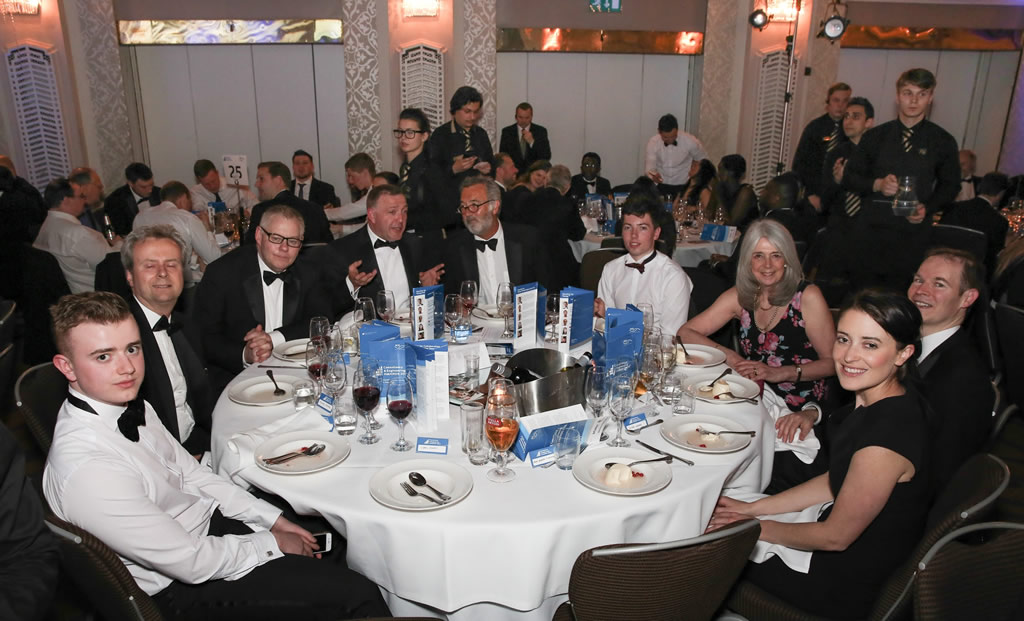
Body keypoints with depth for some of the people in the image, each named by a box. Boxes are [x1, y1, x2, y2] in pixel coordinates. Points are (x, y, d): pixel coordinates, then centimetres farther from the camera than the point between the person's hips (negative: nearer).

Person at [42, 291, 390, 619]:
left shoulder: (131, 406, -4)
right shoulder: (85, 469, -31)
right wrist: (273, 543, -11)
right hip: (185, 589, -8)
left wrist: (273, 519, 3)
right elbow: (191, 562, -25)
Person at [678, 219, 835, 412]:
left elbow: (832, 361, -7)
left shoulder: (808, 297, -6)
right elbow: (685, 333, 4)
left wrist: (779, 373, -19)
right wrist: (728, 355, -11)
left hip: (801, 410, -3)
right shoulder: (740, 297, 5)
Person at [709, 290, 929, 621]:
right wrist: (753, 508, 5)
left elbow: (835, 537, -23)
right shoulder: (873, 401, -7)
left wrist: (755, 526, -9)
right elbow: (836, 481, 6)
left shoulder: (885, 435, -35)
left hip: (850, 587, -8)